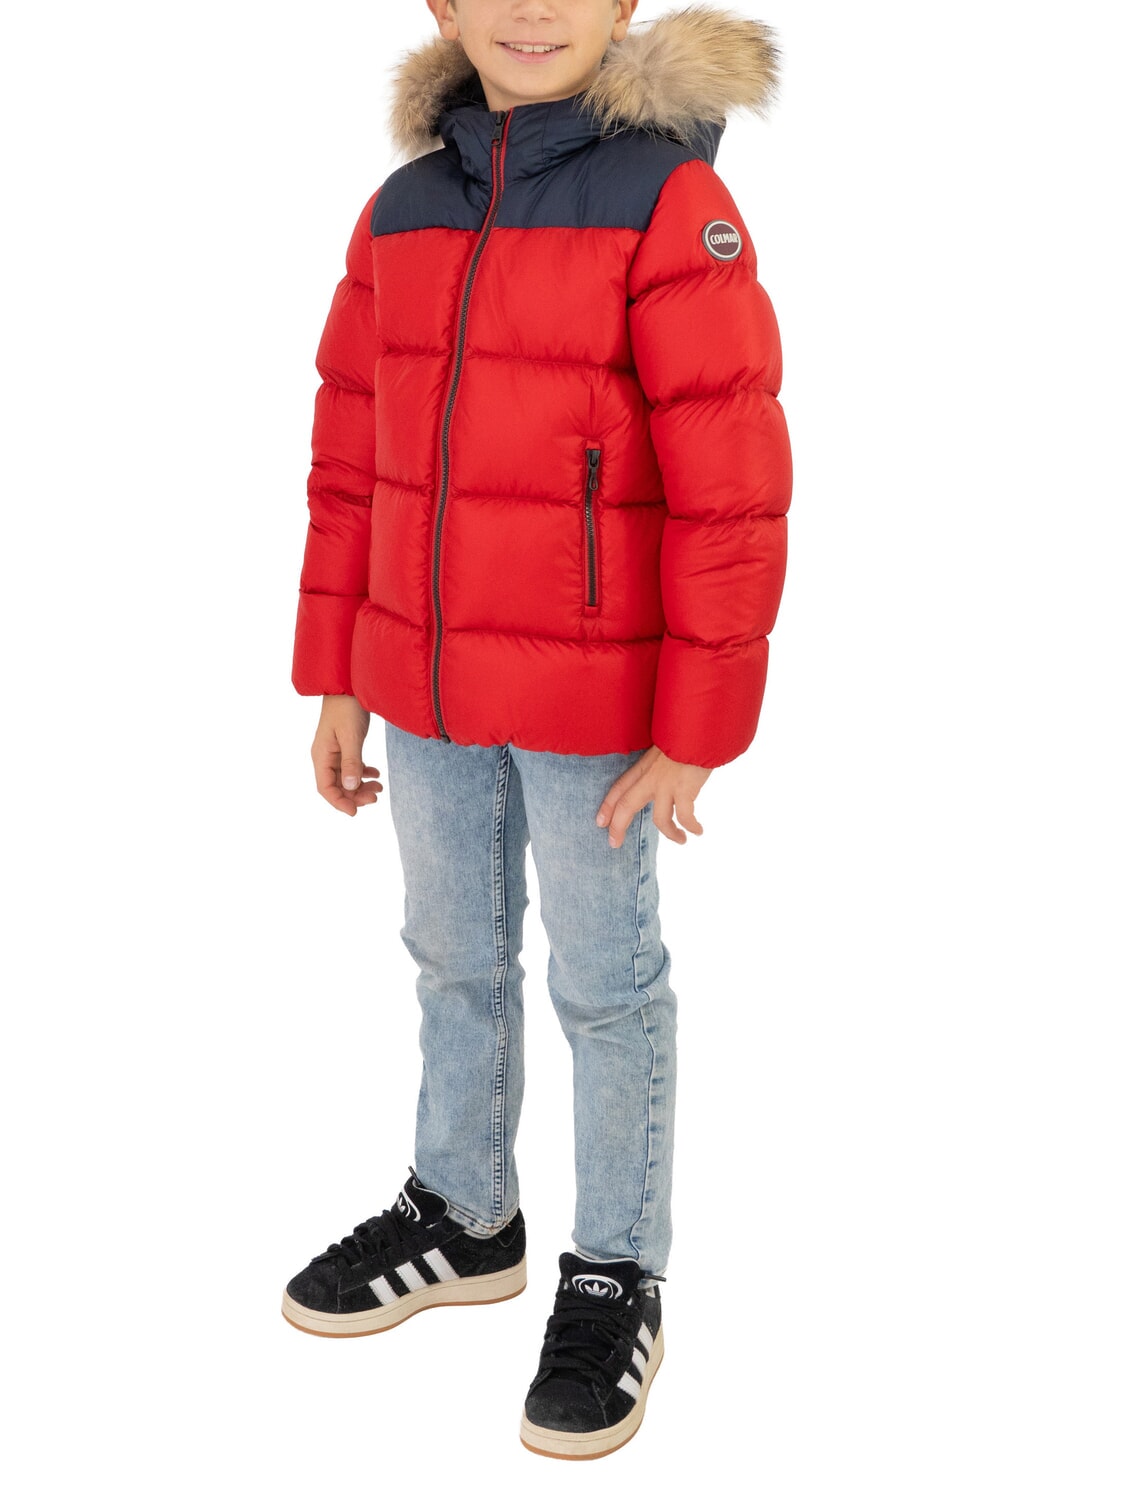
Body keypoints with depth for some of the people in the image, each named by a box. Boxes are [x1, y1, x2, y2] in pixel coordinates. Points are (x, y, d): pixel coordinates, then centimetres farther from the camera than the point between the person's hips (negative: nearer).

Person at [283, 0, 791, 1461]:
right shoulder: (403, 212, 4)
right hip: (428, 683, 5)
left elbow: (730, 490, -15)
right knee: (457, 959, 18)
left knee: (606, 984, 8)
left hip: (592, 695, -5)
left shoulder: (670, 199, -13)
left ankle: (615, 1279, 25)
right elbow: (350, 462, 9)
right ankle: (463, 1218, 38)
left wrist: (693, 733, -14)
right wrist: (336, 679, 9)